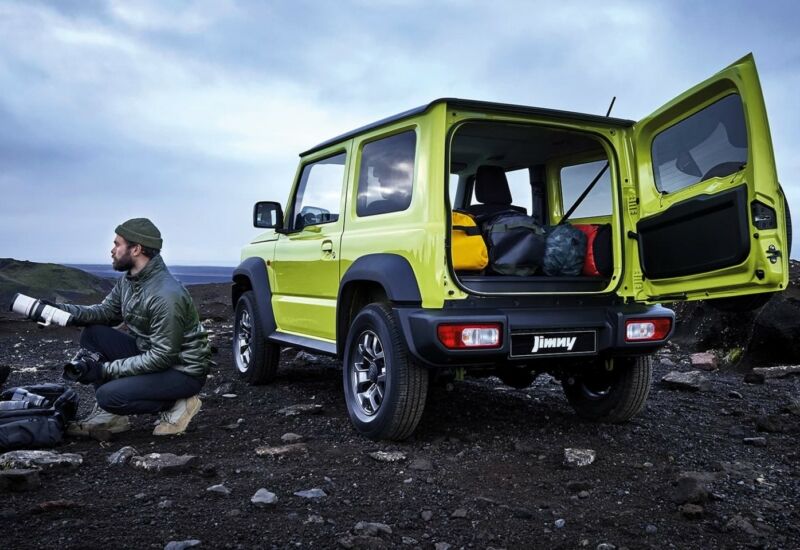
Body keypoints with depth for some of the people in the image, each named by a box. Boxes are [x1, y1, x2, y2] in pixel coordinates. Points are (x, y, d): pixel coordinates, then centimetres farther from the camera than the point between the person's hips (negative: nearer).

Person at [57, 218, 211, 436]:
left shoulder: (166, 295, -29)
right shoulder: (128, 279, 0)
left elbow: (162, 357, -27)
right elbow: (107, 311, 10)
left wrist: (104, 369, -23)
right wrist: (64, 310, -7)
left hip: (183, 371, -9)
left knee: (109, 395, -23)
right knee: (93, 334, -2)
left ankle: (177, 405, -2)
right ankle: (109, 416, 2)